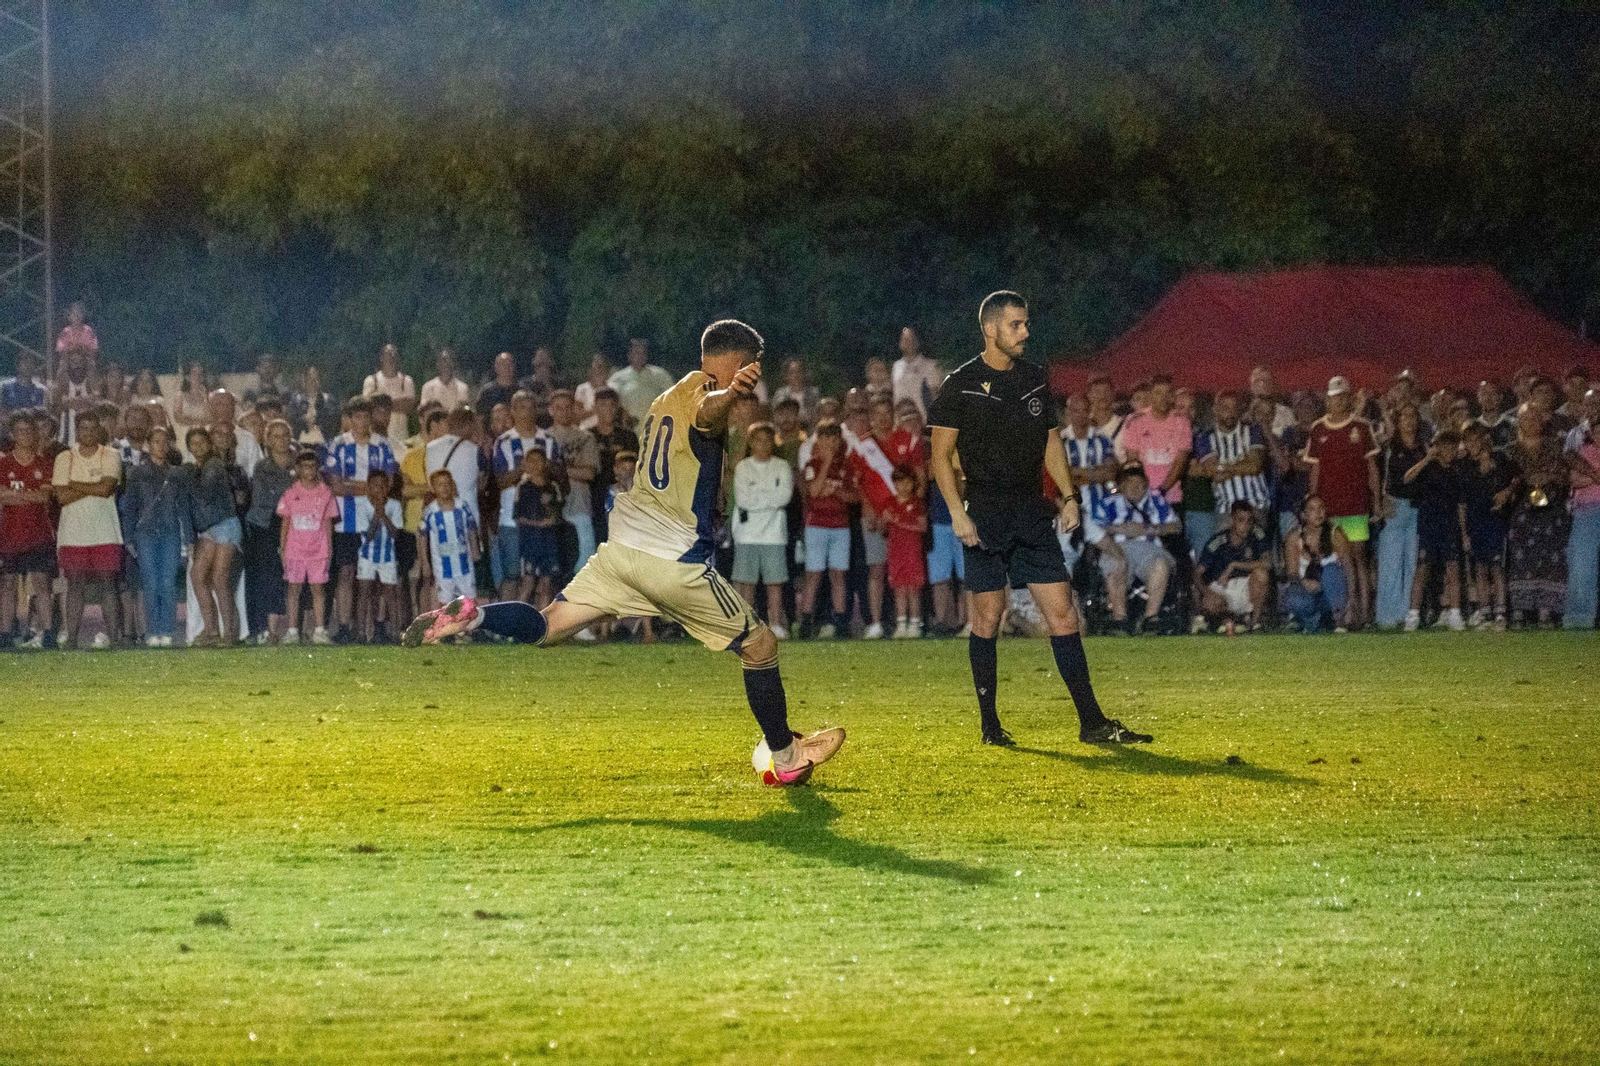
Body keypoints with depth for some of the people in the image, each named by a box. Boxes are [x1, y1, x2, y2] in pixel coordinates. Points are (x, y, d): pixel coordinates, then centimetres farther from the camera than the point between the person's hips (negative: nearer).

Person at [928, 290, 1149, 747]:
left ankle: (1091, 721, -2)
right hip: (986, 517, -4)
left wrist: (1068, 495, 10)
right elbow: (941, 455, -4)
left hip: (1032, 513, 4)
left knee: (1062, 613, -2)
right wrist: (957, 512, -13)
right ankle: (990, 724, 9)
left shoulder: (1036, 379, 11)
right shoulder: (960, 385, -4)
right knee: (988, 618, -1)